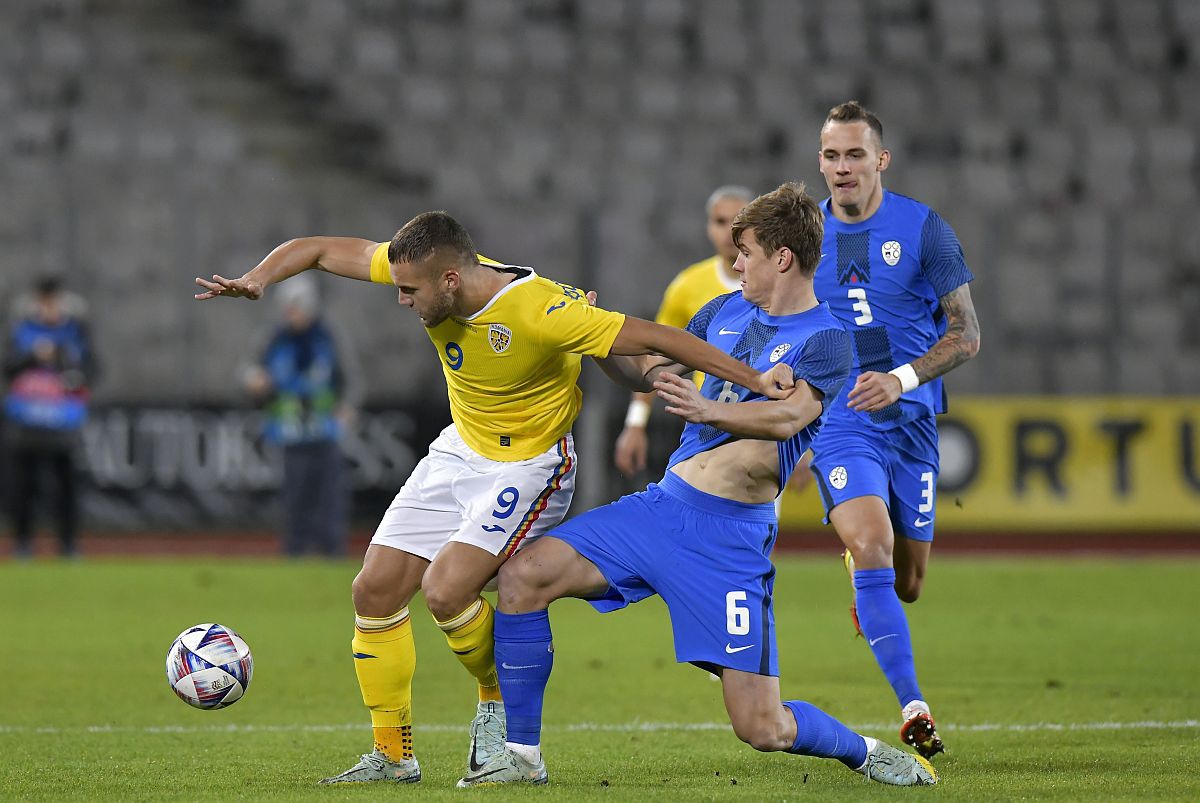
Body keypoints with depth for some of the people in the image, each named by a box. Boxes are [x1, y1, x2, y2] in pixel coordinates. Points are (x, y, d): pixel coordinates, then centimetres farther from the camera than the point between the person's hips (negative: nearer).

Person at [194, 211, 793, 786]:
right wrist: (256, 280, -22)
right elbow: (321, 251, -3)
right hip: (459, 451, 7)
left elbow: (652, 338, -29)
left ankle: (500, 700, 6)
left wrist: (758, 382, -28)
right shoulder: (427, 271, -14)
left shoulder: (540, 311, -32)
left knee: (444, 591, -23)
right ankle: (393, 755, 14)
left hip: (529, 467, -7)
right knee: (375, 590, 1)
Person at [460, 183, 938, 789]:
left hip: (732, 537, -6)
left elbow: (787, 417, -24)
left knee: (762, 728, -10)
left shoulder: (826, 339, -7)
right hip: (662, 506, 6)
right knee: (525, 574, -11)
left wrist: (711, 410, -42)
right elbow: (649, 371, 24)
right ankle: (521, 755, -1)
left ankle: (865, 753, 21)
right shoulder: (725, 312, 13)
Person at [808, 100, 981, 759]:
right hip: (837, 425, -1)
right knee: (872, 549, -25)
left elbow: (965, 334, -4)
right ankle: (912, 708, -25)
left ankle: (858, 570, 48)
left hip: (910, 421, 1)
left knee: (905, 583, 9)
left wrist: (902, 378, -18)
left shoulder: (924, 229, -4)